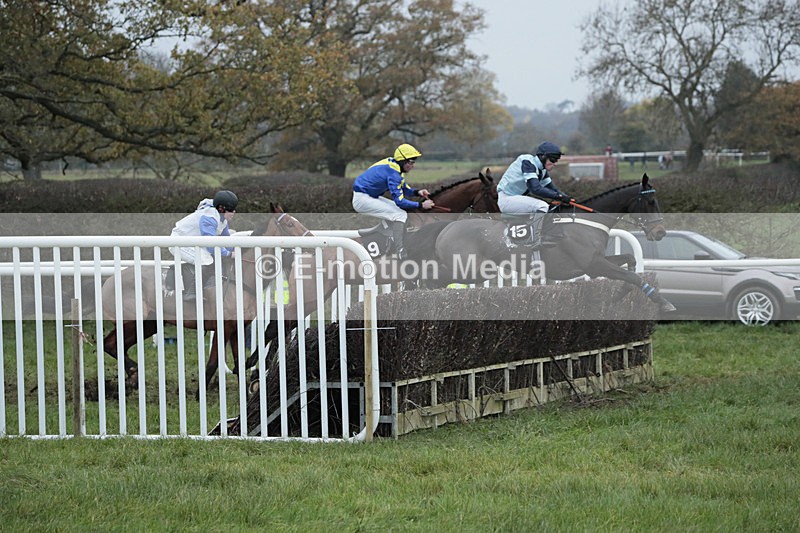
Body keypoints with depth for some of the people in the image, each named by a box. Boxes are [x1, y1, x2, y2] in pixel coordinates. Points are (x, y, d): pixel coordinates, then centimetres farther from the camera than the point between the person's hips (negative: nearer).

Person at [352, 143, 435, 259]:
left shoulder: (393, 164, 5)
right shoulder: (393, 173, -24)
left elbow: (404, 188, 16)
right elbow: (399, 200, -25)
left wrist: (417, 192, -2)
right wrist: (421, 205, -23)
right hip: (362, 199, -11)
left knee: (400, 210, 17)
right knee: (400, 215, -17)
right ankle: (401, 257, -19)